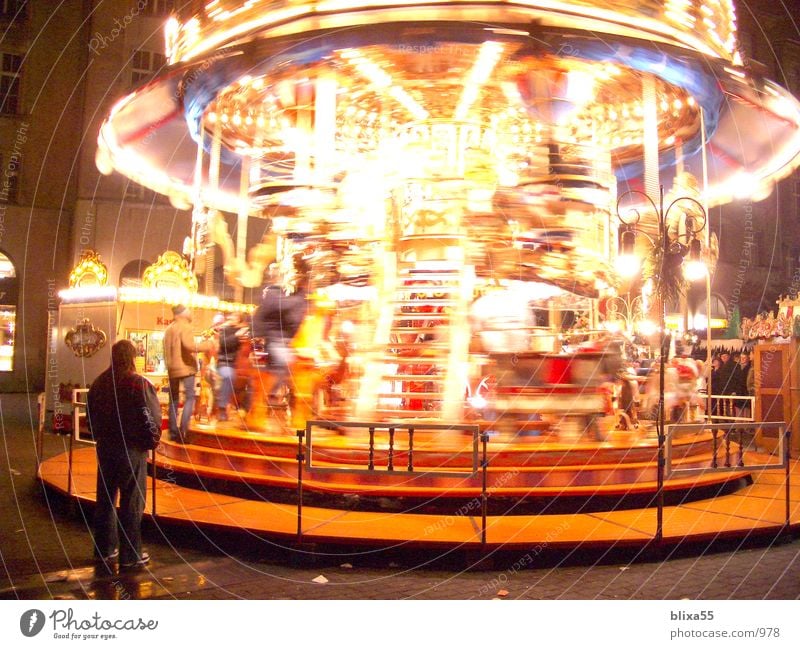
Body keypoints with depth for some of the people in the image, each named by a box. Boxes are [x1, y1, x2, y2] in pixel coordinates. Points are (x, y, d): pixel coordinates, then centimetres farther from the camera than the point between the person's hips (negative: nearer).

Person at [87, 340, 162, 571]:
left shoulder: (99, 383, 3)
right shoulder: (139, 384, -16)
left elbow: (91, 414, 13)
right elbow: (150, 418, -16)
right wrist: (152, 441, 0)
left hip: (105, 447, 6)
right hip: (132, 448, -6)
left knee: (105, 499, 16)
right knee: (131, 502, 3)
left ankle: (105, 549, 26)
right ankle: (130, 554, 9)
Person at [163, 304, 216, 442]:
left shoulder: (169, 329, 16)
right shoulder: (185, 326, -10)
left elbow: (167, 350, 19)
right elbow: (189, 345, -23)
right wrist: (207, 345, -17)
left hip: (172, 369, 8)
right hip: (185, 367, -8)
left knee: (174, 399, 12)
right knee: (190, 398, -6)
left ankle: (173, 432, 13)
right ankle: (183, 432, -15)